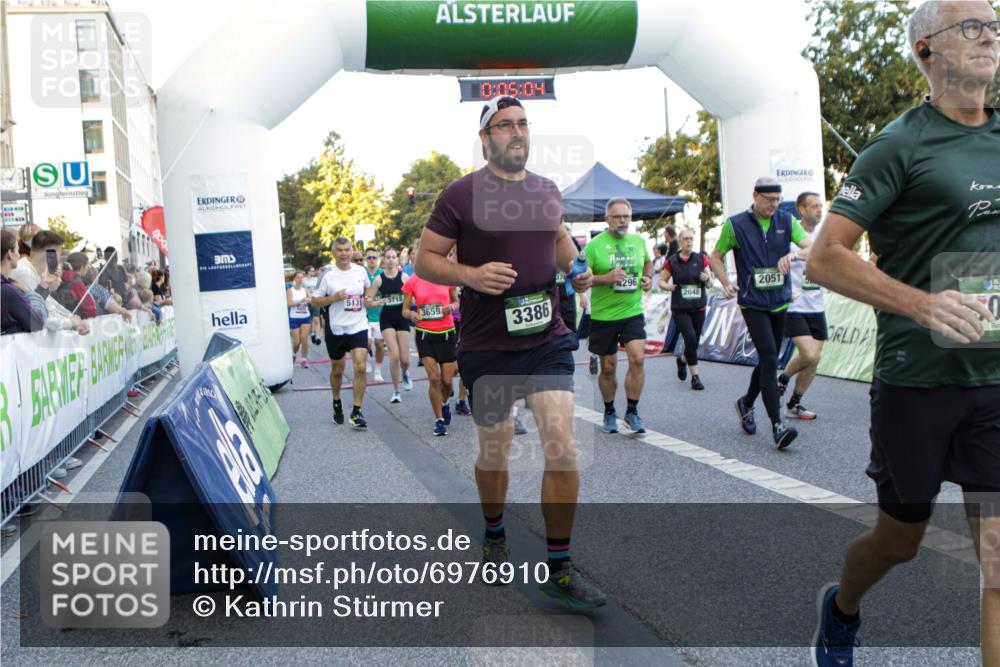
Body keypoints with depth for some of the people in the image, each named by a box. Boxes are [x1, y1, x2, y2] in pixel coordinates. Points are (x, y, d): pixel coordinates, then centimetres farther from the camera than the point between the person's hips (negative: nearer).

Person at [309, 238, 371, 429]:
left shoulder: (360, 271, 3)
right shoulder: (328, 275, -6)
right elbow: (314, 300, -3)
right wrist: (334, 298, -17)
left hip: (358, 326, 1)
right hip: (336, 328, -1)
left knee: (360, 367, -14)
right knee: (337, 369, 14)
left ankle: (356, 412, -8)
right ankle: (337, 403, 40)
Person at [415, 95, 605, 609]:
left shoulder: (548, 191, 9)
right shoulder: (461, 195, -5)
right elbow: (425, 259, -4)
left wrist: (576, 267, 7)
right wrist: (470, 274, -22)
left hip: (547, 339, 3)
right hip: (487, 348, -3)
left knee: (562, 446, -9)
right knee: (494, 451, 11)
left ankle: (559, 570, 3)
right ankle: (494, 537, 40)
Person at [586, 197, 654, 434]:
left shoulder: (639, 241, 7)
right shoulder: (594, 245, -7)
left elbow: (648, 262, 26)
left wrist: (648, 277, 6)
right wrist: (607, 277, -24)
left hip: (633, 312, 2)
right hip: (603, 315, -2)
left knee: (638, 359, -13)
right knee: (608, 367, 7)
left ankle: (632, 412, 4)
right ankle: (609, 413, 27)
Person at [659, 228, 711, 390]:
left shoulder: (701, 259, 2)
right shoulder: (672, 261, -2)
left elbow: (711, 280, 7)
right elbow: (662, 281, 5)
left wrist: (706, 278, -16)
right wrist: (667, 286, -17)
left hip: (699, 308, 3)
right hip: (680, 309, -3)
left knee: (694, 342, 8)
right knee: (691, 339, -16)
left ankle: (682, 360, 41)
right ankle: (695, 376, -4)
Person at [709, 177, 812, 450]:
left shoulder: (786, 221, 4)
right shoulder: (735, 225, -4)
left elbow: (812, 247, -5)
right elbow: (715, 257, 6)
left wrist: (793, 254, -27)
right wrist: (726, 284, -9)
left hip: (780, 302, 5)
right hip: (753, 304, -4)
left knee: (768, 360, 14)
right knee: (769, 359, -15)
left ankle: (746, 403, 39)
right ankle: (777, 426, -14)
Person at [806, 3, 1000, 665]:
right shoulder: (901, 145, -8)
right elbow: (824, 258, -15)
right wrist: (924, 304, -26)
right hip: (918, 380, -4)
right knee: (900, 539, 13)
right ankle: (841, 610, 46)